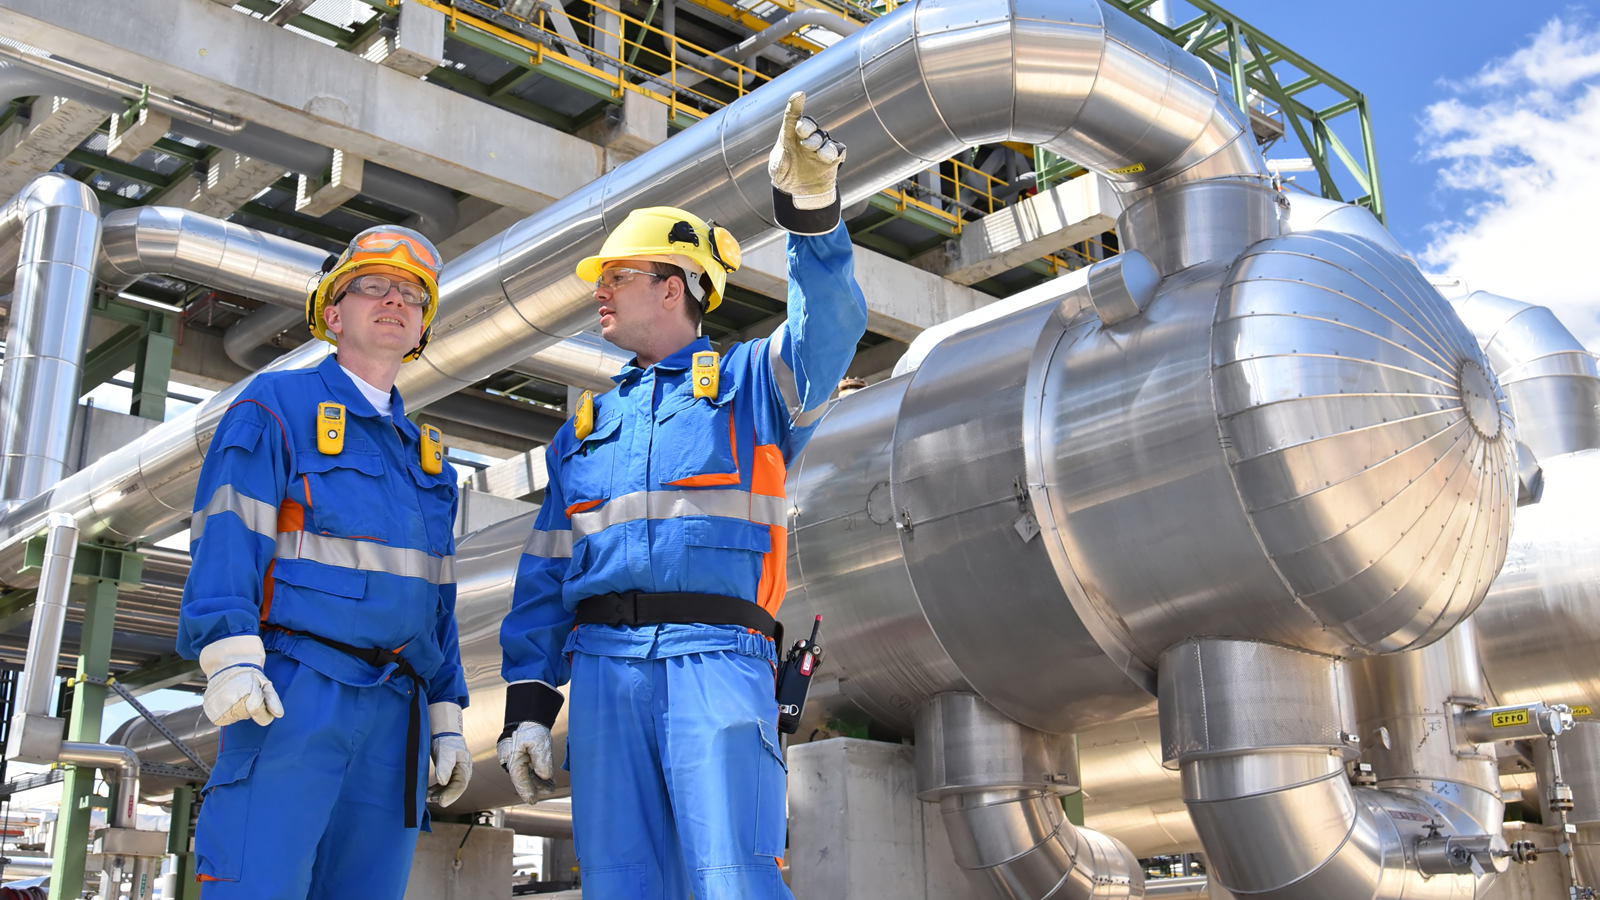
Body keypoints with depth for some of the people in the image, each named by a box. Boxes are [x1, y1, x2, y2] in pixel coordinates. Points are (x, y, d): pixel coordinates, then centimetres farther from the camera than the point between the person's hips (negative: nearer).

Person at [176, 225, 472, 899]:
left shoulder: (425, 453, 25)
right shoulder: (277, 405, 7)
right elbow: (226, 534, -6)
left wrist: (446, 718, 17)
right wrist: (230, 654, -20)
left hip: (394, 712, 6)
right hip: (293, 691, -6)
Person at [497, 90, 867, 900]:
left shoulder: (748, 381, 14)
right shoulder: (586, 425, 25)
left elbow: (830, 328, -8)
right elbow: (546, 570, 21)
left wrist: (812, 211, -25)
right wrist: (528, 701, 11)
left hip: (714, 657, -4)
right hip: (604, 665, 5)